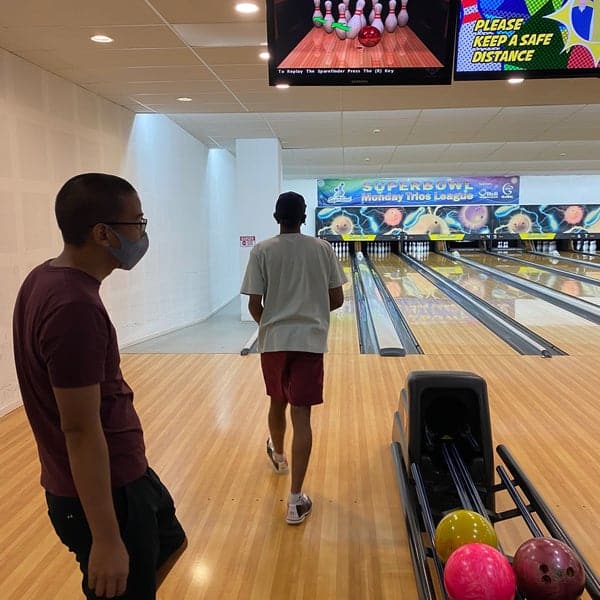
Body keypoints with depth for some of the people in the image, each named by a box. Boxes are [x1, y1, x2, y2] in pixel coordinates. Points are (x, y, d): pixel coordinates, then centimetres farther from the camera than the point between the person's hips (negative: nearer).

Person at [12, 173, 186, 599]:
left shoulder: (46, 279, 1)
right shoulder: (74, 308, -29)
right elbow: (80, 430, -27)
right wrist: (106, 540, -20)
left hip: (119, 471, 9)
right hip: (103, 490, -9)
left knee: (169, 543, 28)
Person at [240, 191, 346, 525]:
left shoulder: (261, 252, -4)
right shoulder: (323, 249, -1)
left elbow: (254, 305, -5)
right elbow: (337, 300, 1)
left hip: (273, 341, 1)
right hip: (309, 341, -1)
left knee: (278, 402, 23)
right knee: (301, 415, -1)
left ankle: (278, 455, 50)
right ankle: (296, 498, -1)